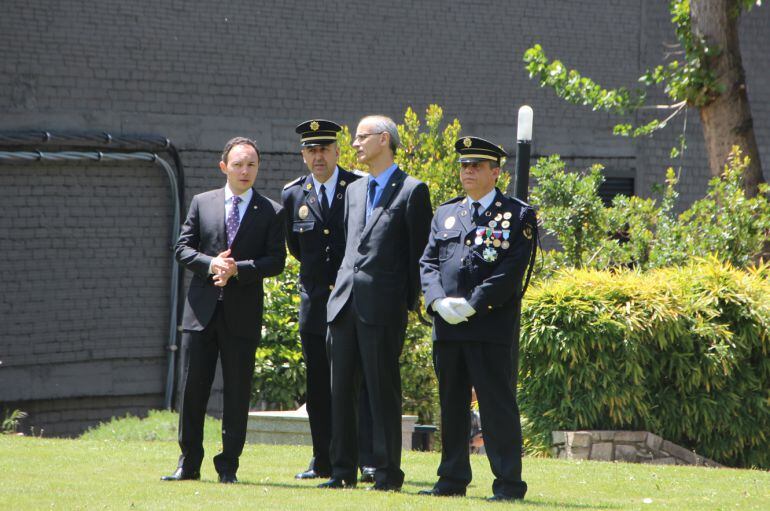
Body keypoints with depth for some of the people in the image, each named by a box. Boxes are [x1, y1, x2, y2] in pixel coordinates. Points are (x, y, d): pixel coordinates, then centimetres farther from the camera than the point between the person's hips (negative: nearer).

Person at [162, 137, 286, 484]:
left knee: (237, 393, 2)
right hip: (202, 309, 2)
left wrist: (236, 269, -18)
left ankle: (228, 466, 8)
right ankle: (189, 463, 12)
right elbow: (183, 248, 4)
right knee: (193, 389, 3)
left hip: (243, 313, -2)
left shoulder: (271, 212, 3)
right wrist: (211, 264, -15)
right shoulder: (202, 203, 9)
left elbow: (276, 260, -5)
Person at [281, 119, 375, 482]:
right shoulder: (293, 195, 7)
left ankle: (369, 461, -10)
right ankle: (324, 462, 11)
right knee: (318, 387, 6)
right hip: (315, 301, 4)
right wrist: (318, 271, 13)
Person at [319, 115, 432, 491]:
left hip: (382, 308, -7)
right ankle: (342, 470, 12)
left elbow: (419, 251, -4)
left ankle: (388, 473, 0)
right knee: (340, 390, 6)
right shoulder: (354, 191, 18)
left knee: (383, 392, -4)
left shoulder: (412, 191, -3)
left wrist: (409, 302, -6)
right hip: (345, 304, 7)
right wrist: (342, 288, 15)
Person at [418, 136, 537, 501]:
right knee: (451, 406, 10)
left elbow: (512, 269, -9)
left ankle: (508, 484, -3)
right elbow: (428, 263, 11)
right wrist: (439, 301, -8)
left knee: (498, 406, -5)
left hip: (492, 326, -5)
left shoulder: (517, 215, 1)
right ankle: (452, 480, 17)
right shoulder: (445, 214, 18)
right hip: (447, 328, 5)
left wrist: (472, 305, -15)